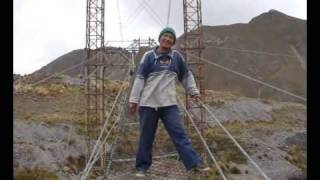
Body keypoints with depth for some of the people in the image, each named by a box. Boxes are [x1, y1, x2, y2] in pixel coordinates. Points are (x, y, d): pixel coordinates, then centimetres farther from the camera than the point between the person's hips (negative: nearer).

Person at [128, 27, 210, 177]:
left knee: (179, 134, -3)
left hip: (169, 104, 2)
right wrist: (134, 99, -6)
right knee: (146, 137, 7)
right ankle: (142, 167, 21)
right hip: (148, 103, -1)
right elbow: (140, 78, -3)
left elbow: (186, 75, 20)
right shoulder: (149, 56, -1)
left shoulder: (177, 56, 8)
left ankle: (195, 163, -1)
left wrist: (193, 91, 18)